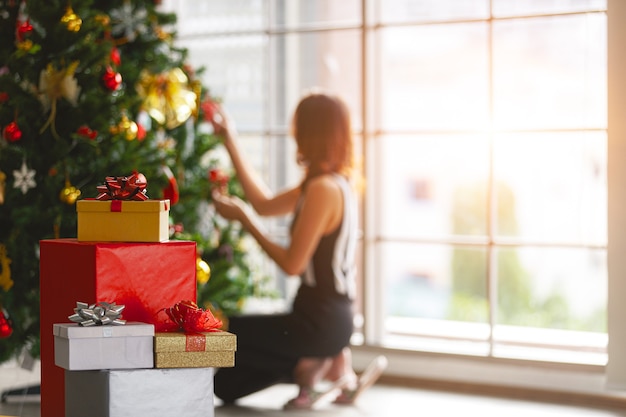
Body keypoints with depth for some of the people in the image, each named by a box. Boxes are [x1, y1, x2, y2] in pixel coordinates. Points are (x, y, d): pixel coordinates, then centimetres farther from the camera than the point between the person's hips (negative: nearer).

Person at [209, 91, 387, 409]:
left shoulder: (323, 189, -20)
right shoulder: (337, 183, 10)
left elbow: (293, 263, -20)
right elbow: (265, 204, 16)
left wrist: (244, 219, -10)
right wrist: (229, 139, 19)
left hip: (319, 323, -9)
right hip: (334, 319, 9)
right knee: (227, 384, 14)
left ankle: (311, 365, 0)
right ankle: (330, 363, 8)